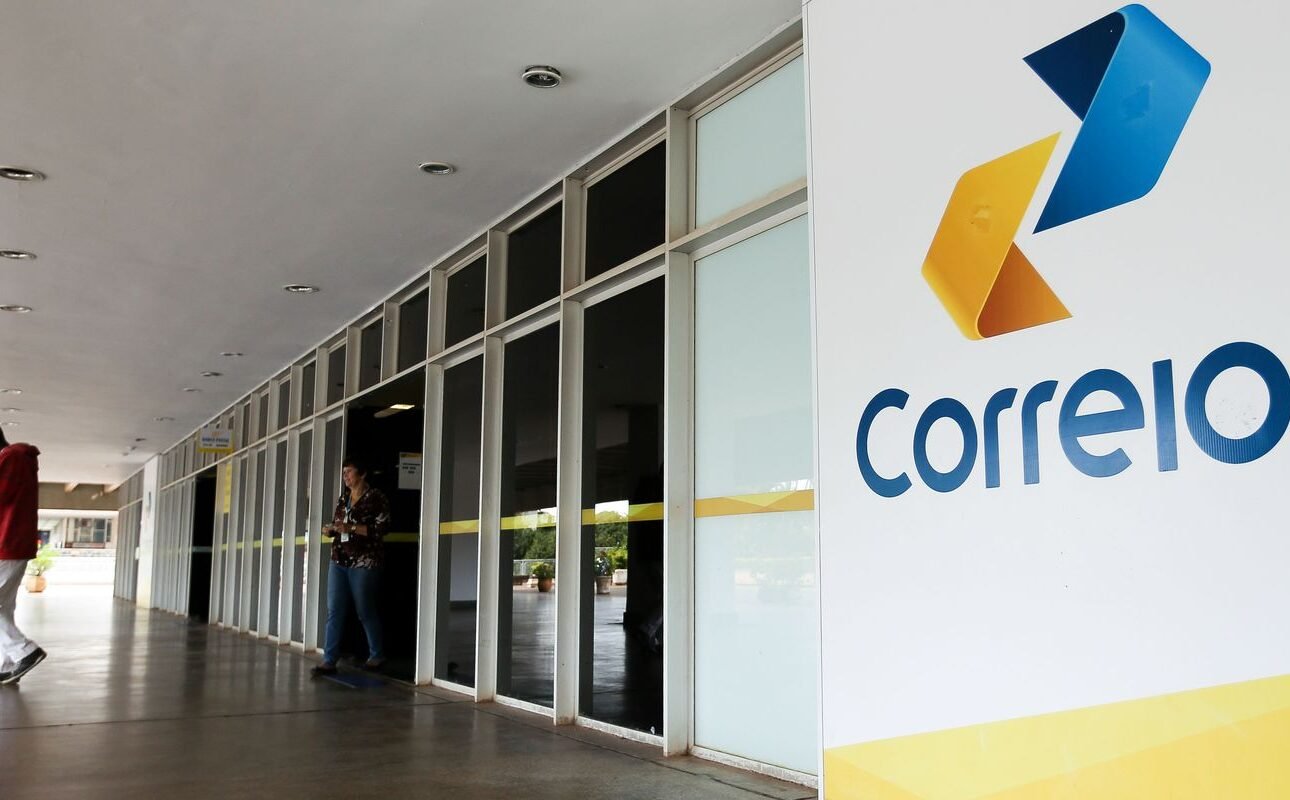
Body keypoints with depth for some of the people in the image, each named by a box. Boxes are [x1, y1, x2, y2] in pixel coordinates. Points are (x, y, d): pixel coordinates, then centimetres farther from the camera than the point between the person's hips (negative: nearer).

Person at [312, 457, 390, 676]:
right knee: (334, 611, -1)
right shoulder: (343, 498, 15)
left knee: (366, 611, 2)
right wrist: (330, 530, 1)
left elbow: (382, 527, -13)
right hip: (338, 561, 6)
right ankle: (329, 660, 0)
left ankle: (377, 655, 19)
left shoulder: (375, 497, -5)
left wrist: (351, 528, -19)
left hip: (364, 562, -6)